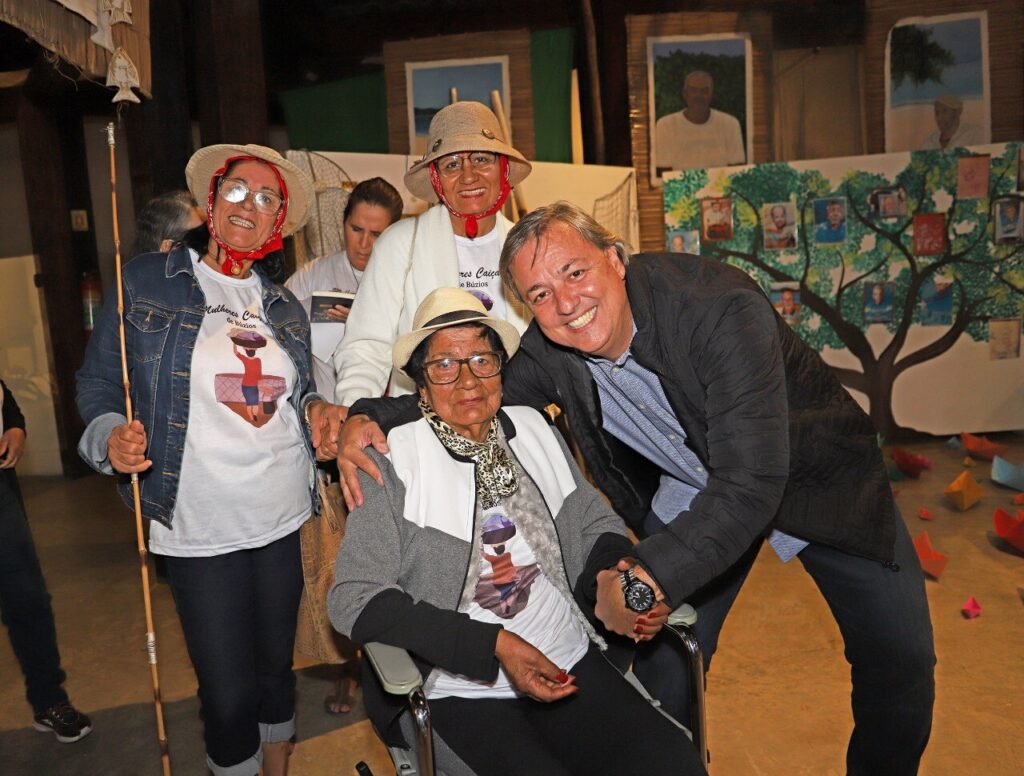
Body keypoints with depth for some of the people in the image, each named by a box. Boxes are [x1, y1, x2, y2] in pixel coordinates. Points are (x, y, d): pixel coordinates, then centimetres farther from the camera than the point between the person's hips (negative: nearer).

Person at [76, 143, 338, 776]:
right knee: (228, 691, 6)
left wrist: (317, 406, -2)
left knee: (277, 669, 18)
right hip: (199, 528, -3)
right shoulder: (144, 283, -2)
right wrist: (111, 438, -18)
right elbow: (99, 382, 1)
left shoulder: (285, 308, 9)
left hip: (283, 518, 4)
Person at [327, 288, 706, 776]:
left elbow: (595, 521, 12)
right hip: (460, 692, -3)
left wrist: (616, 577, -12)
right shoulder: (393, 461, -10)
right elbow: (354, 598, -13)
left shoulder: (533, 430, 4)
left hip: (573, 664, 4)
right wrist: (495, 645, -20)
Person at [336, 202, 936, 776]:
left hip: (813, 476, -2)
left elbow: (751, 481, -40)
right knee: (663, 664, -2)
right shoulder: (548, 353, -20)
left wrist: (650, 574, -49)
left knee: (901, 661, 7)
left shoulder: (722, 308, -36)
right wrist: (368, 416, -23)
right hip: (686, 490, 3)